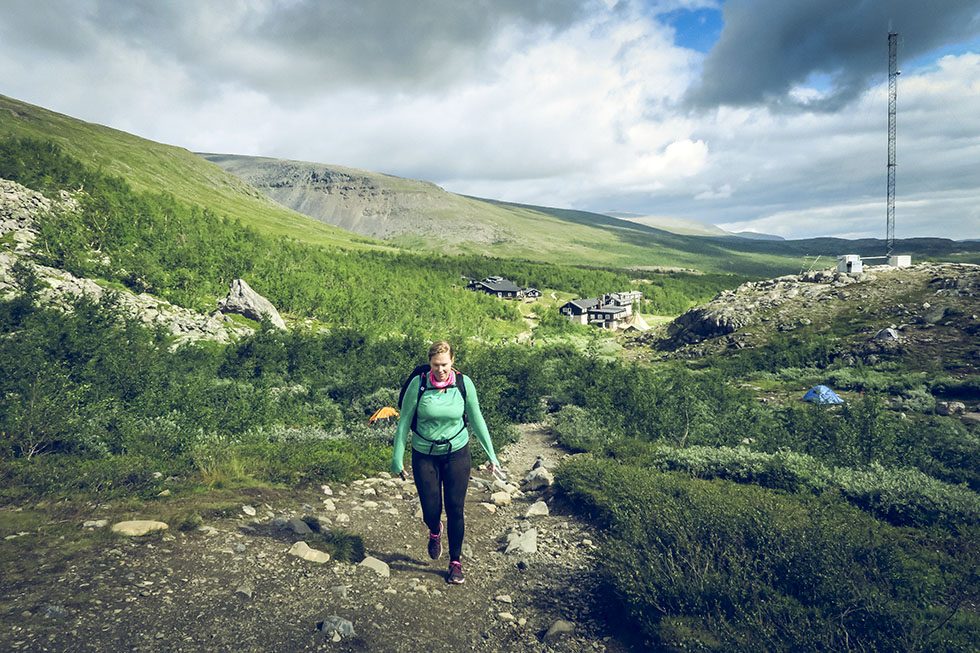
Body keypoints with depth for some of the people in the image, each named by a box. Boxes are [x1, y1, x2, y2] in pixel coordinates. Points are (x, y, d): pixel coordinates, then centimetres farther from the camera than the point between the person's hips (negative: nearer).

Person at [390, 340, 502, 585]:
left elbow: (476, 420, 1)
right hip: (424, 456, 0)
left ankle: (456, 562, 25)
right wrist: (397, 458, -4)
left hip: (457, 453, 1)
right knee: (431, 511, 3)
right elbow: (404, 422, -6)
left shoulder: (463, 383, -10)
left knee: (455, 510, 4)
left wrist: (491, 455, 2)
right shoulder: (418, 383, -14)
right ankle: (435, 532, 41)